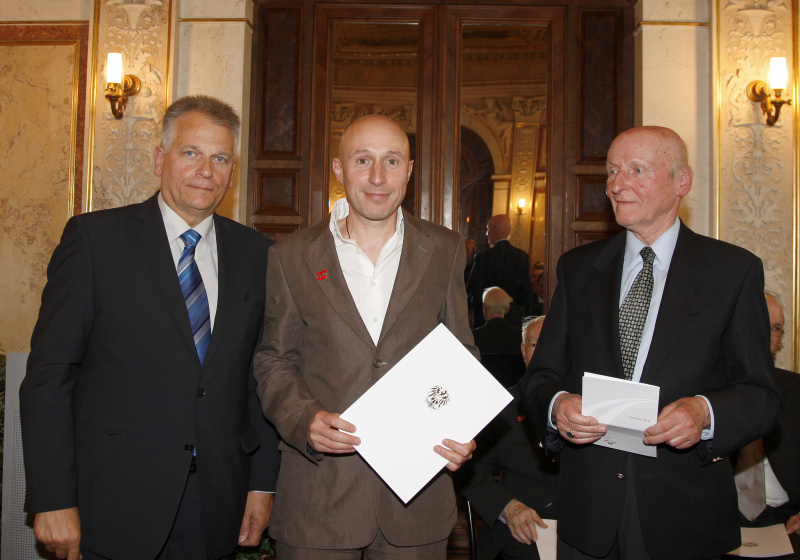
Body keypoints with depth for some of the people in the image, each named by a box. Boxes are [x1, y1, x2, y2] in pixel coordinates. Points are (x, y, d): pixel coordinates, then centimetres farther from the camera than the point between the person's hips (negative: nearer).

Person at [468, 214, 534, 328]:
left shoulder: (483, 256, -10)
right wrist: (525, 317, 17)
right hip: (514, 318, 4)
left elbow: (473, 289, -8)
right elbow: (527, 291, 6)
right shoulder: (523, 256, 3)